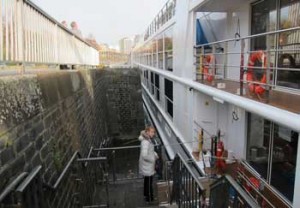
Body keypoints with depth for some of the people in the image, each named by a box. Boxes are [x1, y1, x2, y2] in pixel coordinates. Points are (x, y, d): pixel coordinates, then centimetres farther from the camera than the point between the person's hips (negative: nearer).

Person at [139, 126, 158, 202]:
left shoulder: (148, 140, 4)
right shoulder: (145, 142, -27)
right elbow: (144, 155, -34)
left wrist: (155, 155, 5)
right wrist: (152, 159, -20)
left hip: (148, 165, 10)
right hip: (147, 166, -10)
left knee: (147, 181, 24)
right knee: (149, 182, 6)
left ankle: (146, 195, 40)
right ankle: (149, 198, 21)